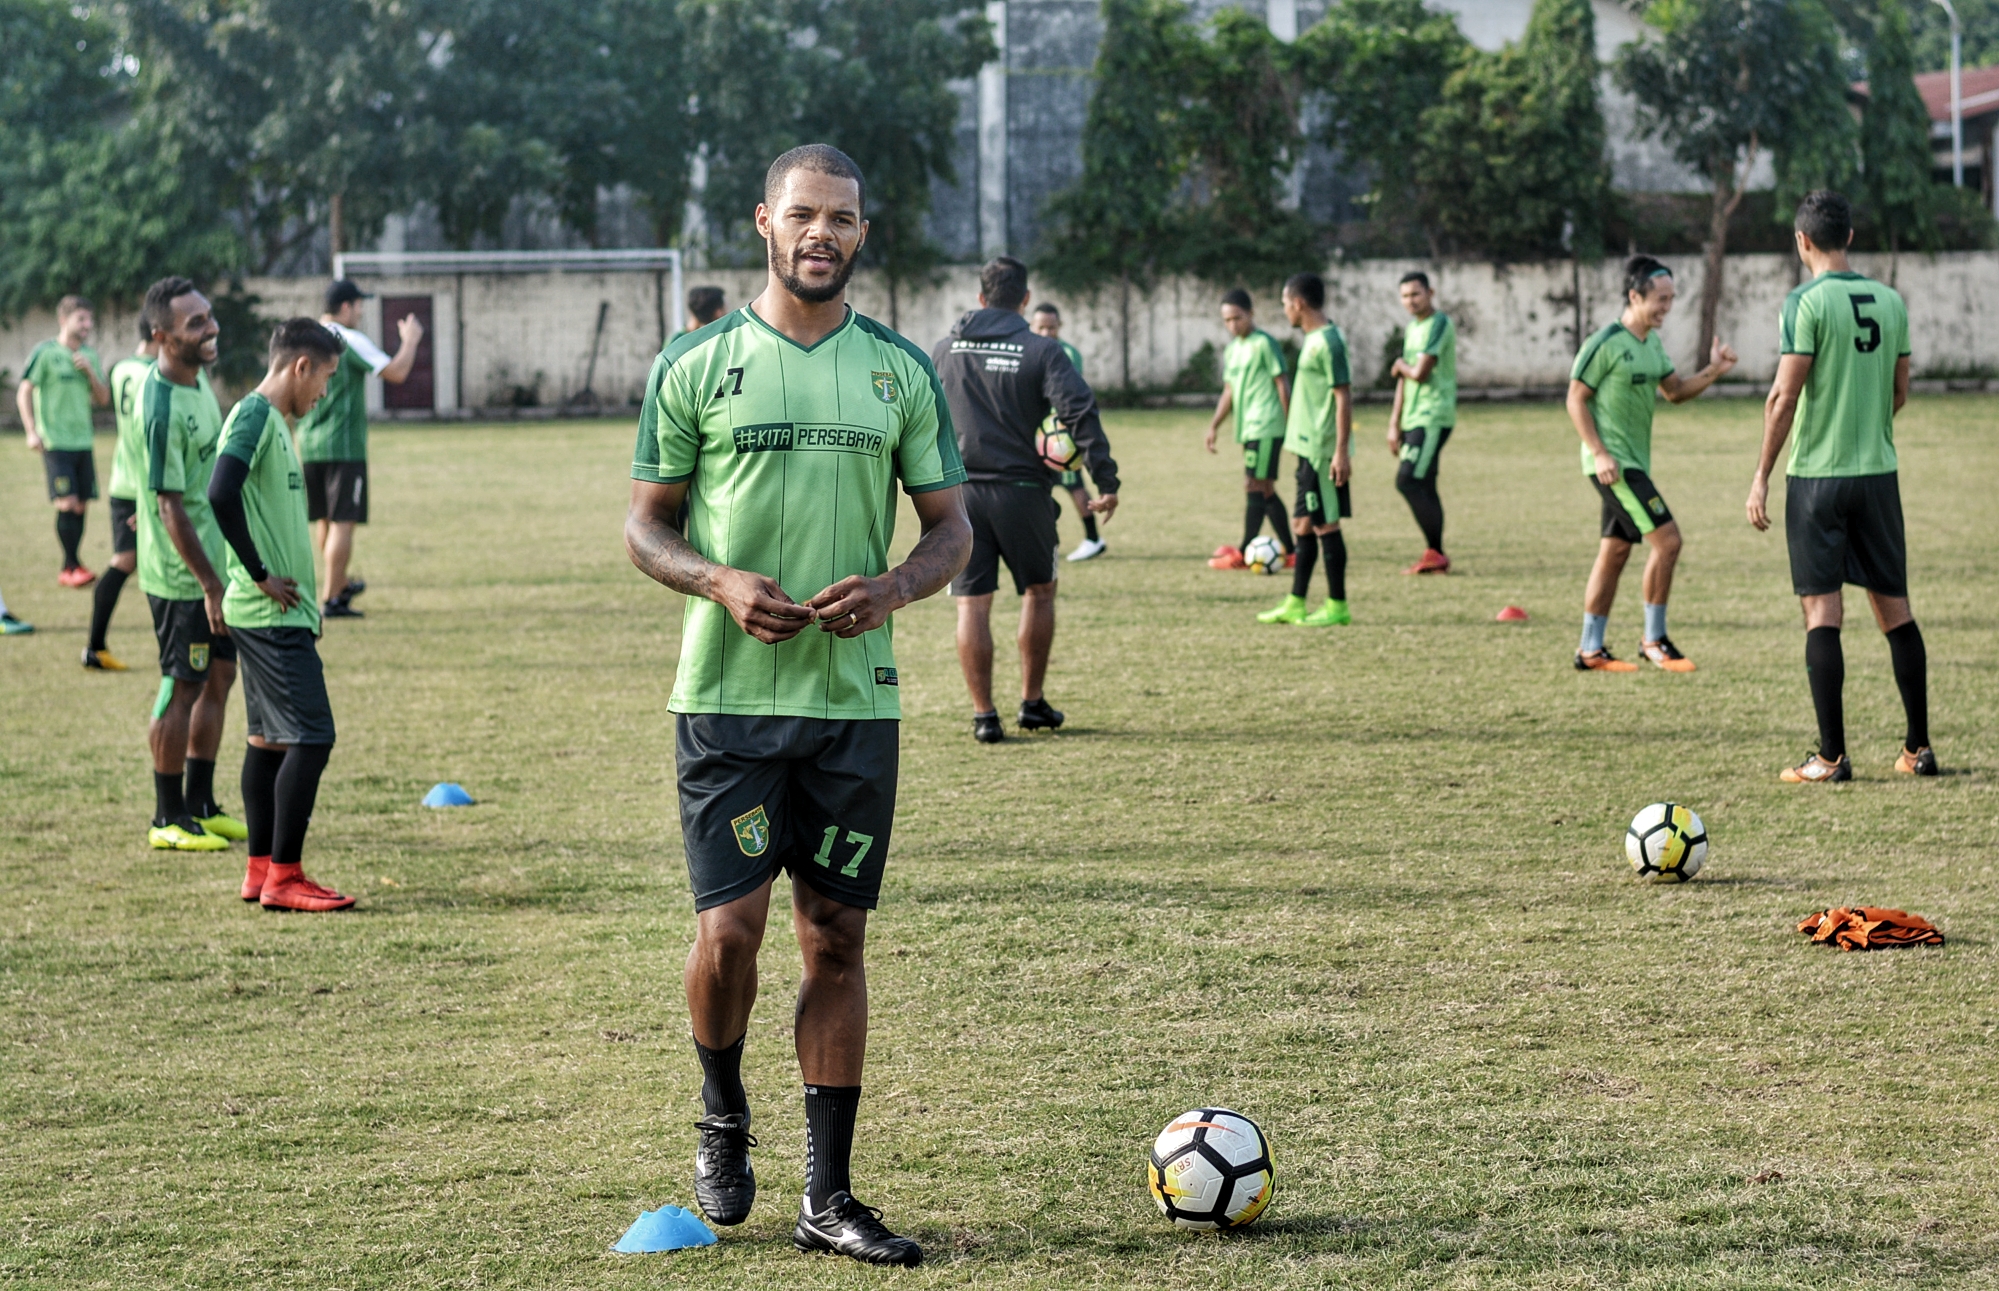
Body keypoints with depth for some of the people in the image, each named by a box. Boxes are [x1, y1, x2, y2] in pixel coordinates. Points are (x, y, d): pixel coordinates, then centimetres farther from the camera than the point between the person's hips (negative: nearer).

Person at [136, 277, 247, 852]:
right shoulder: (161, 406, -24)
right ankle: (168, 818, 10)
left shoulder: (197, 379, 6)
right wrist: (210, 584, -23)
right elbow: (169, 505, -24)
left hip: (214, 561, 9)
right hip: (181, 575, -9)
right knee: (182, 688, -1)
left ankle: (200, 805, 24)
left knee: (219, 677, 14)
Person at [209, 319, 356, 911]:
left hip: (278, 614, 10)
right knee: (310, 736, -11)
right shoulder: (254, 415, -14)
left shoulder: (272, 419, 16)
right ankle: (284, 875, -8)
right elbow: (222, 495, -27)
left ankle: (262, 870, 16)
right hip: (273, 616, -10)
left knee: (270, 738, 12)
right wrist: (262, 576, -20)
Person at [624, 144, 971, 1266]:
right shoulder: (696, 364, 1)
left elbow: (952, 527, 11)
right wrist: (719, 582, -15)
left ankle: (830, 1195, 11)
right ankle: (724, 1118, 21)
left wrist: (893, 588, -10)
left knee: (837, 939, 4)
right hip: (728, 696, -2)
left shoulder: (903, 370, 7)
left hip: (856, 698, 2)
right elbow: (646, 525, 5)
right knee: (729, 928, -9)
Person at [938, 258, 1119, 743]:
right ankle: (1033, 703, 19)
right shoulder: (1042, 351, -5)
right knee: (1039, 592, 17)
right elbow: (1080, 412, -15)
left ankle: (984, 715, 1)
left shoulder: (944, 351, 6)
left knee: (972, 603, 4)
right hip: (1021, 490, -2)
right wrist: (1106, 481, -13)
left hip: (960, 492, 2)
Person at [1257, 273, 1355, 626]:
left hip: (1323, 450, -10)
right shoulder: (1315, 340, 14)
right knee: (1303, 524, 12)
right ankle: (1295, 604, 18)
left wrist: (1342, 451, -21)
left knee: (1325, 525, -4)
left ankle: (1337, 607, 2)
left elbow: (1344, 397, -19)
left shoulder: (1328, 342, -16)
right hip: (1309, 449, 10)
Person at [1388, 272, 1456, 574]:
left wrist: (1400, 366, 1)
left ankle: (1435, 552, -13)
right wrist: (1394, 424, 17)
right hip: (1414, 420, 9)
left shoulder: (1439, 324, -12)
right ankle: (1435, 558, 10)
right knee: (1423, 487, 8)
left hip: (1433, 419, -9)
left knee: (1407, 481, -16)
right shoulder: (1412, 328, 17)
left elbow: (1419, 373, -20)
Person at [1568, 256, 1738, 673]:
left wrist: (1713, 372, 2)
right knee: (1667, 538, -13)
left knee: (1615, 552, 11)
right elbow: (1576, 399, -12)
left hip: (1635, 463, 9)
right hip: (1613, 463, -9)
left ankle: (1590, 649, 16)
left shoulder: (1652, 343, 12)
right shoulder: (1605, 344, -14)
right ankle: (1654, 639, -3)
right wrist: (1599, 453, -18)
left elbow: (1675, 390, 19)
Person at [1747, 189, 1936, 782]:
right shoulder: (1890, 301, 6)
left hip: (1817, 473, -5)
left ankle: (1832, 757, -5)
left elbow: (1784, 396, -13)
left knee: (1822, 611, -2)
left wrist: (1761, 477, -7)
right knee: (1894, 608, 11)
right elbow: (1900, 390, 13)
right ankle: (1919, 748, 15)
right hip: (1878, 471, 5)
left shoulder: (1806, 303, -11)